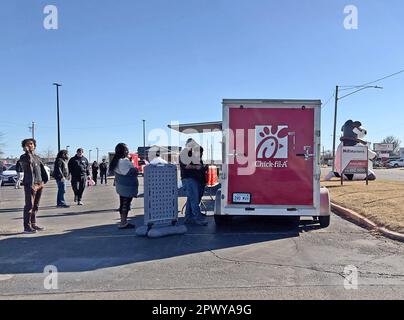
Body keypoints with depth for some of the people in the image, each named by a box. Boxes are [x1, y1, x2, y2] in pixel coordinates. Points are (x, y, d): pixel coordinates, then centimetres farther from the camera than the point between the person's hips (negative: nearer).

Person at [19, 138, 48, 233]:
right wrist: (28, 152, -15)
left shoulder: (37, 157, 20)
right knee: (29, 205, -9)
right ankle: (27, 227, -7)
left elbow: (43, 170, 19)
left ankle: (33, 224, 18)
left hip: (39, 184, 7)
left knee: (36, 206, 10)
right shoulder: (23, 157, 1)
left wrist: (44, 181, 9)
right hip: (30, 184, -7)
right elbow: (29, 161, -23)